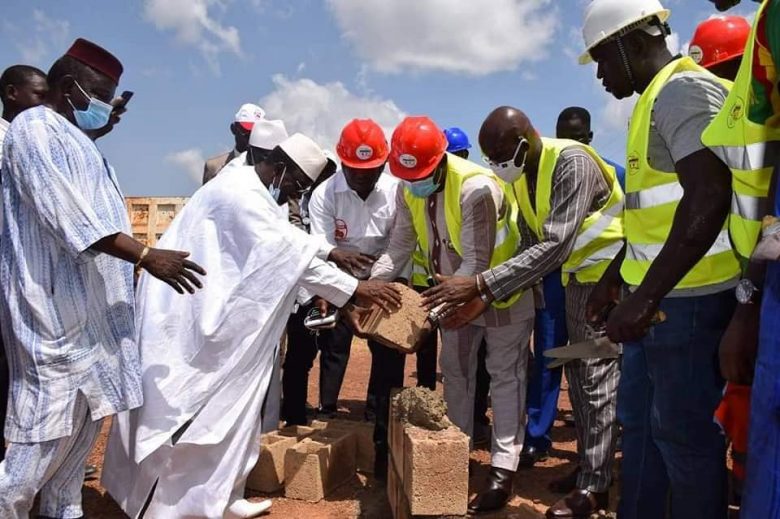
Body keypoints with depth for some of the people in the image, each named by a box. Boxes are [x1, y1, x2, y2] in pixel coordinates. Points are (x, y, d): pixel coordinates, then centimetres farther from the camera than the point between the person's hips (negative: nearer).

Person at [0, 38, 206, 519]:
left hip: (92, 303, 10)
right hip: (56, 304, -10)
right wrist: (146, 256, -26)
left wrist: (140, 259, 20)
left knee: (86, 416, 13)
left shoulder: (73, 137, 19)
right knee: (51, 417, -7)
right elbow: (70, 218, -22)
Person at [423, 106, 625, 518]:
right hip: (577, 274, 8)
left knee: (597, 375, -5)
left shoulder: (572, 162, -27)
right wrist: (487, 297, -10)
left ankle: (594, 485, 6)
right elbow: (530, 247, 0)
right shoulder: (520, 174, -1)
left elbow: (554, 246, -34)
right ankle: (591, 462, 27)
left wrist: (480, 283, -38)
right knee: (578, 371, 13)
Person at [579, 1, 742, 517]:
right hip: (657, 298, 10)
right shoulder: (656, 99, 18)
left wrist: (645, 296, -27)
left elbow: (709, 199, -26)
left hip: (688, 299, -10)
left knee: (685, 433, 2)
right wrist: (615, 277, 22)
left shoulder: (684, 89, -13)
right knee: (639, 419, 18)